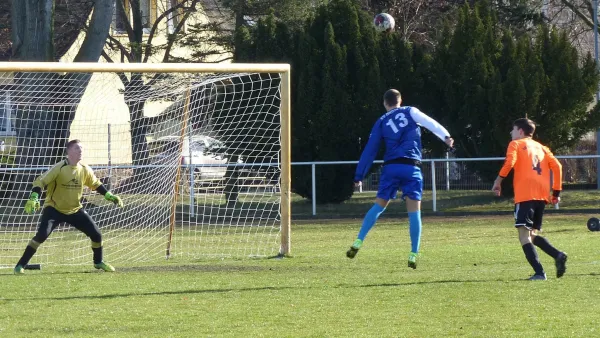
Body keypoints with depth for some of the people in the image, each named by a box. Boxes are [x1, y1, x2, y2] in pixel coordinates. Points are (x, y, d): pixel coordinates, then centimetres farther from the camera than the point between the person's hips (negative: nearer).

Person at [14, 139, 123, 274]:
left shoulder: (85, 170, -4)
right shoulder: (60, 168, -20)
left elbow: (96, 184, 14)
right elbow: (40, 182, -23)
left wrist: (110, 197, 11)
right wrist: (33, 198, -37)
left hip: (75, 210, 5)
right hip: (54, 209, -5)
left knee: (96, 234, 0)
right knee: (41, 235, -25)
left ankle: (98, 262, 27)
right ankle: (20, 265, -16)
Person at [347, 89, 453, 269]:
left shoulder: (381, 122, 15)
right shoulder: (410, 112, 11)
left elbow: (370, 150, 15)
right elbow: (429, 122, -8)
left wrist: (359, 176, 18)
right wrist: (445, 136, -19)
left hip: (391, 167, 2)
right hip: (411, 168, -2)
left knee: (379, 206, 11)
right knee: (414, 211, 1)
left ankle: (358, 242, -1)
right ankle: (413, 255, -3)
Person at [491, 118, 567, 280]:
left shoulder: (516, 144, 9)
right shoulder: (541, 147, 24)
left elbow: (509, 162, -11)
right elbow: (556, 166, 12)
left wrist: (498, 180, -3)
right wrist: (556, 192, 13)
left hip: (525, 195, -6)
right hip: (542, 196, 6)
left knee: (524, 235, -8)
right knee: (533, 234, 17)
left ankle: (539, 272, -23)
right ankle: (558, 255, -7)